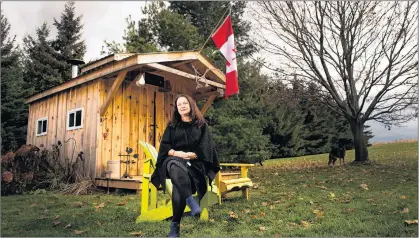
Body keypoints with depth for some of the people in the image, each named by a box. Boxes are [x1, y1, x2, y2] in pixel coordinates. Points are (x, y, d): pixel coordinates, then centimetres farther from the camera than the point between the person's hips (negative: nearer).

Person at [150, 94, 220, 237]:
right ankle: (191, 201, -46)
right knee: (176, 167, -40)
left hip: (194, 162, -1)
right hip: (174, 159, 1)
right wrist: (175, 153, -13)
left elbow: (205, 147, 4)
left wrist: (191, 155, -14)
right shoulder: (172, 125, 17)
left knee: (178, 187, -32)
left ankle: (175, 225, -22)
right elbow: (164, 146, 9)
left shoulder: (201, 125, 13)